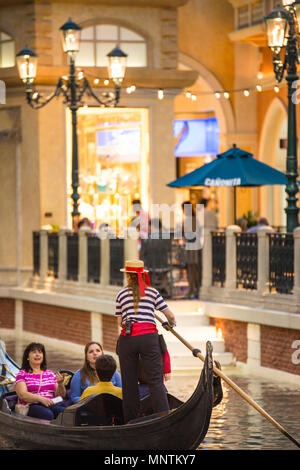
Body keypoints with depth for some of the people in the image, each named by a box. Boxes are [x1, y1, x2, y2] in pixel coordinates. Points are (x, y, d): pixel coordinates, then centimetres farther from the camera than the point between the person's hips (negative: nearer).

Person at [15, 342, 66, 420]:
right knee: (47, 414, -38)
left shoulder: (50, 374, 23)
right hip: (31, 406, -4)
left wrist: (60, 384, -3)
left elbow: (61, 396, 18)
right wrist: (41, 399, -21)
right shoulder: (22, 374, 11)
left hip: (51, 405, 4)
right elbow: (22, 394, -6)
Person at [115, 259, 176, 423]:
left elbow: (120, 322, 12)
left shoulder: (122, 294, 11)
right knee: (156, 380, -4)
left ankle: (130, 421, 10)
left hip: (127, 338, 1)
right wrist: (171, 324, 35)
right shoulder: (153, 292, 10)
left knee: (129, 382, 9)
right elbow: (171, 316, 13)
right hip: (148, 335, -1)